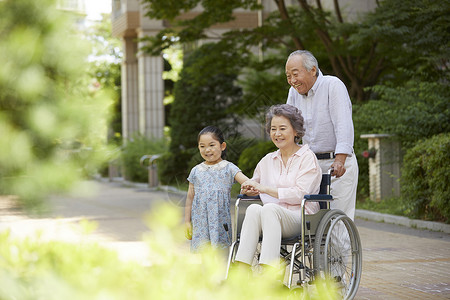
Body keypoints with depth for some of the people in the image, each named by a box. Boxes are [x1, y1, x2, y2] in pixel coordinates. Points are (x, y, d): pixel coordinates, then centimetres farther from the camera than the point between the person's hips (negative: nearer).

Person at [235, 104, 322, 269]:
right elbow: (252, 184, 30)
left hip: (301, 219, -4)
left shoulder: (307, 157, 5)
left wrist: (263, 188, -8)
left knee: (269, 208, -36)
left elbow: (299, 194, -7)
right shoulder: (267, 161, 21)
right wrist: (248, 190, 4)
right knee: (254, 208, -31)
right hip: (272, 218, 4)